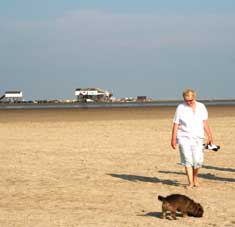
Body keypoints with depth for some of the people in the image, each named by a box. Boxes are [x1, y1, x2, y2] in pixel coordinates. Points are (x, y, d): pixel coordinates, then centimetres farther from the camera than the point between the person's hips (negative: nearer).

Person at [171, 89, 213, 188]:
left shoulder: (201, 107, 5)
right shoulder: (180, 108, -2)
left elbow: (205, 122, 11)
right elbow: (176, 124, -2)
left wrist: (209, 136, 6)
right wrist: (173, 139, -6)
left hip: (197, 138, 2)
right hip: (184, 138, -2)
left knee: (197, 160, -6)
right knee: (187, 160, -8)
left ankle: (195, 176, 21)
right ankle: (190, 182, -2)